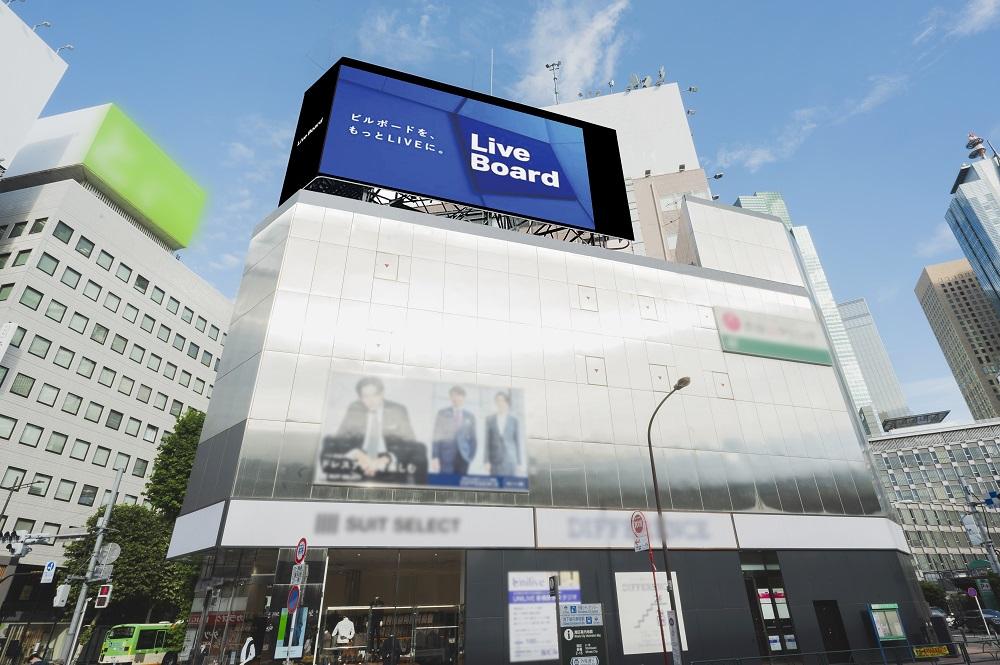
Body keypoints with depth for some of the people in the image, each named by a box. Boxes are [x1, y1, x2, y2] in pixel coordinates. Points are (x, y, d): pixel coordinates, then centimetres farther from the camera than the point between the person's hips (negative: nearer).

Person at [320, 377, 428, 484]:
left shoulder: (397, 411, 0)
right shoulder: (354, 409, 5)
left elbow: (411, 445, -5)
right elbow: (339, 440, 3)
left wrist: (385, 459, -21)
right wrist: (356, 454, -17)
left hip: (390, 465, -1)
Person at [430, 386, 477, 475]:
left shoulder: (470, 417, 10)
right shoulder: (442, 414, 5)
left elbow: (473, 439, 13)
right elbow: (437, 437, 2)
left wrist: (470, 456, 0)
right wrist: (435, 457, -6)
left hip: (463, 457, 2)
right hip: (446, 457, -2)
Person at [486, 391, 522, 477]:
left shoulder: (514, 419, 2)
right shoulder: (489, 419, 5)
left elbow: (518, 442, 4)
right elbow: (487, 441, 5)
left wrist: (520, 463, 2)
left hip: (511, 460, -1)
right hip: (495, 461, 1)